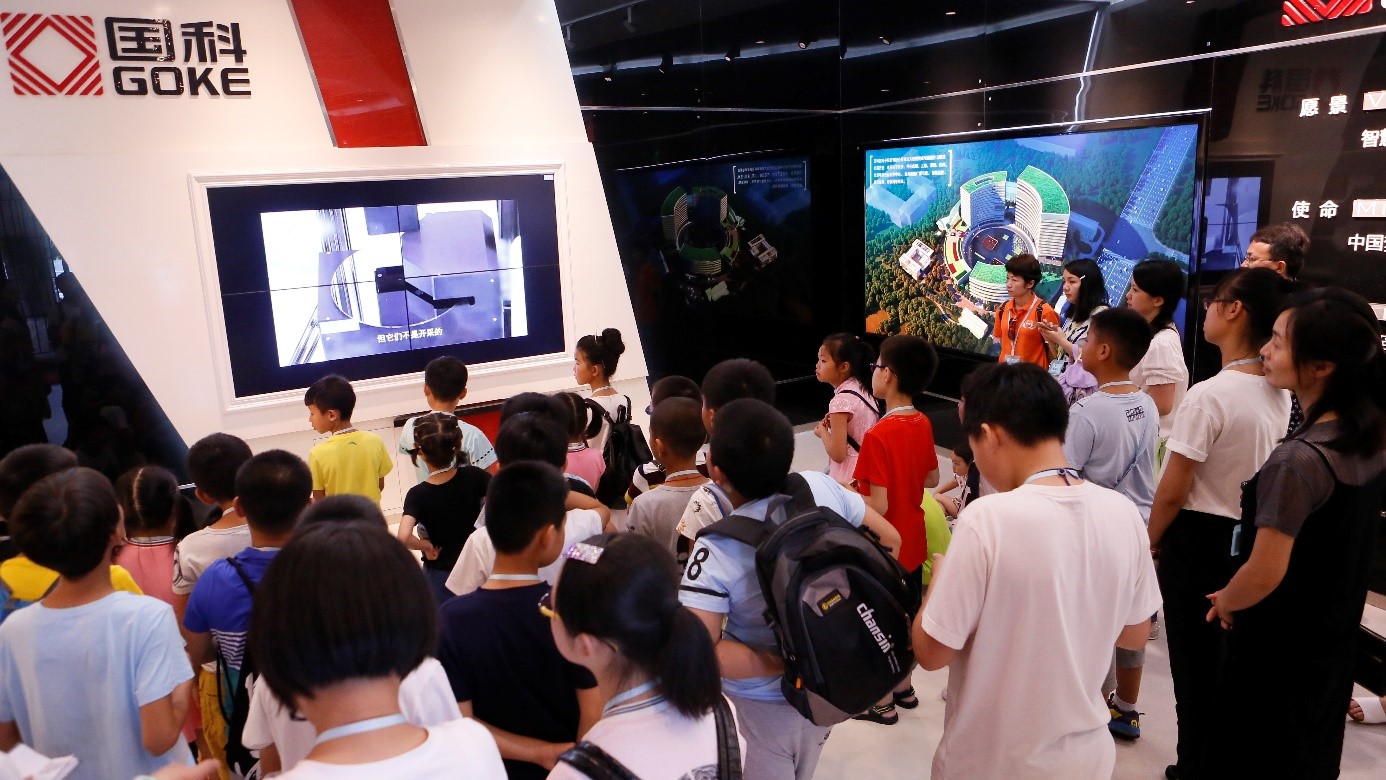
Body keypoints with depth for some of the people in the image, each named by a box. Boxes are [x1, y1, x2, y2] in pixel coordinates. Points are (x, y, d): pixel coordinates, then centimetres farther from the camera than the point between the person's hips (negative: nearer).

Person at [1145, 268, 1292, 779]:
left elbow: (1173, 491, -19)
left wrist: (1150, 540, -3)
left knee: (1194, 664, 9)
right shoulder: (1280, 396, -1)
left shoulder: (1209, 395, -23)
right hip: (1250, 538, 7)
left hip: (1198, 538, -7)